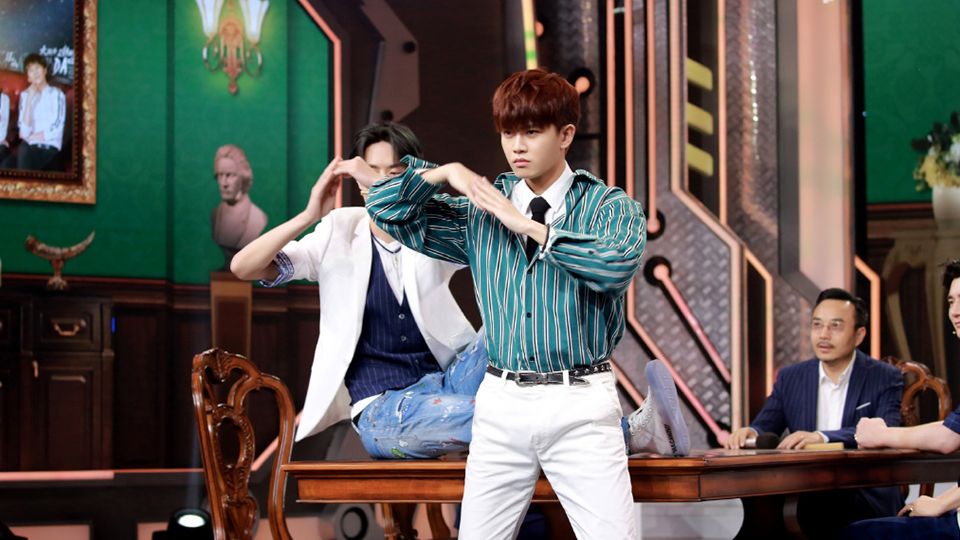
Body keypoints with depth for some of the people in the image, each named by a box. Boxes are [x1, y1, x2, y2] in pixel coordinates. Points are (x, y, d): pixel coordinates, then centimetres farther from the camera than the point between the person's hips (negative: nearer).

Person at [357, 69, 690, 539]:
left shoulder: (608, 207, 1)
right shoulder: (481, 210, 11)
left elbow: (619, 264, -20)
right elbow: (388, 210, 14)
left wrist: (530, 226, -16)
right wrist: (445, 173, -1)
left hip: (580, 402, -3)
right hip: (501, 401, 4)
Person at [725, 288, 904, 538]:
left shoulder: (886, 378, 1)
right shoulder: (790, 378, 14)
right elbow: (764, 426, 7)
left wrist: (822, 437, -30)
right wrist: (749, 432, -19)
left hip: (866, 498, -3)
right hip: (806, 495, 3)